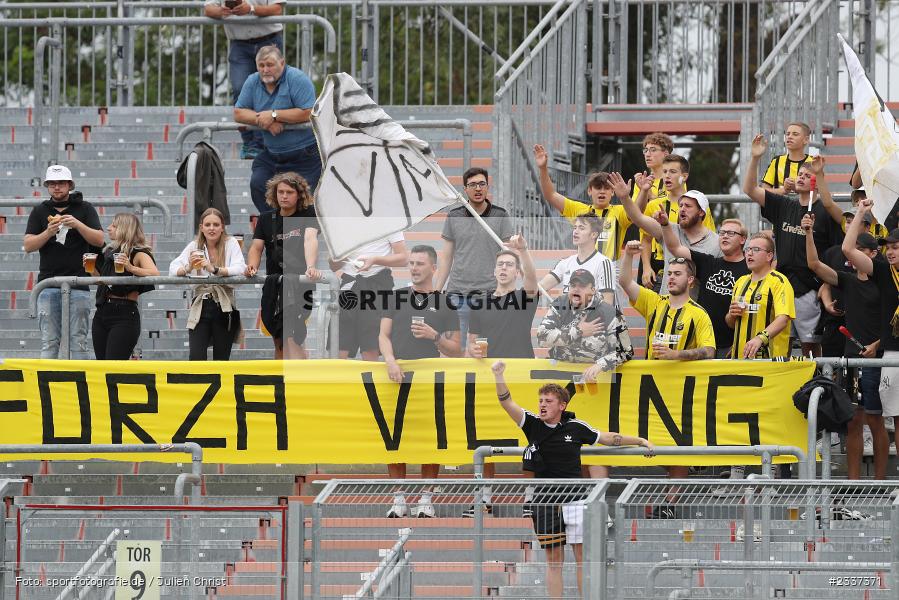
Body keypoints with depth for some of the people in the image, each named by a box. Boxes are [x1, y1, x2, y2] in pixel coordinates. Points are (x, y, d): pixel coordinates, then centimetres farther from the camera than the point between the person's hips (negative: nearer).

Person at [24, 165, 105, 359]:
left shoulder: (85, 209, 8)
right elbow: (28, 245, 5)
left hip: (78, 283, -1)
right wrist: (48, 232, -12)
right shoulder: (40, 212, 12)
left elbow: (99, 240, 1)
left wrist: (78, 225, -14)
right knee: (49, 342, -2)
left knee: (78, 341, -3)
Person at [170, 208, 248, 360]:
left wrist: (214, 269, -30)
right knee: (196, 358, -12)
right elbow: (173, 269, -3)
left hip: (224, 309, -1)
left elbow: (240, 269, -16)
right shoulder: (195, 246, 6)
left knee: (221, 359, 4)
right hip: (201, 308, 1)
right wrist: (187, 269, -25)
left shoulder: (230, 243, 0)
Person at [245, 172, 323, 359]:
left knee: (290, 338, -23)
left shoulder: (308, 214, -3)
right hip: (273, 283, 5)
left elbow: (310, 239, -20)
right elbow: (256, 247, 4)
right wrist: (252, 266, -20)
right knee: (279, 341, 9)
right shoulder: (266, 220, 11)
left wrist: (310, 268, -39)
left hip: (300, 281, -5)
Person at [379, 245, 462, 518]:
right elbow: (383, 335, 4)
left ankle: (426, 499, 5)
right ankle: (399, 499, 5)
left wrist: (434, 336, -11)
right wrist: (391, 361, -14)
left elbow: (456, 350, 8)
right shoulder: (396, 298, 12)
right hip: (397, 377, 1)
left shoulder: (445, 304, 9)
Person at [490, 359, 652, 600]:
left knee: (583, 557, 0)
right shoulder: (533, 424, 1)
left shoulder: (575, 427, 1)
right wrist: (498, 376, -23)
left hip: (575, 502, -1)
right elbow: (507, 403, -8)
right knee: (553, 560, 4)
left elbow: (606, 438, 13)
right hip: (545, 504, 1)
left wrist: (640, 441, 16)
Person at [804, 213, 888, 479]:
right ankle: (853, 481, 8)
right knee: (852, 421, 5)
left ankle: (880, 480, 3)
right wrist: (808, 233, -5)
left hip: (875, 359, -5)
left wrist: (877, 345, -17)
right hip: (850, 357, 5)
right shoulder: (848, 281, 12)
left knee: (875, 420, -3)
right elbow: (815, 265, 5)